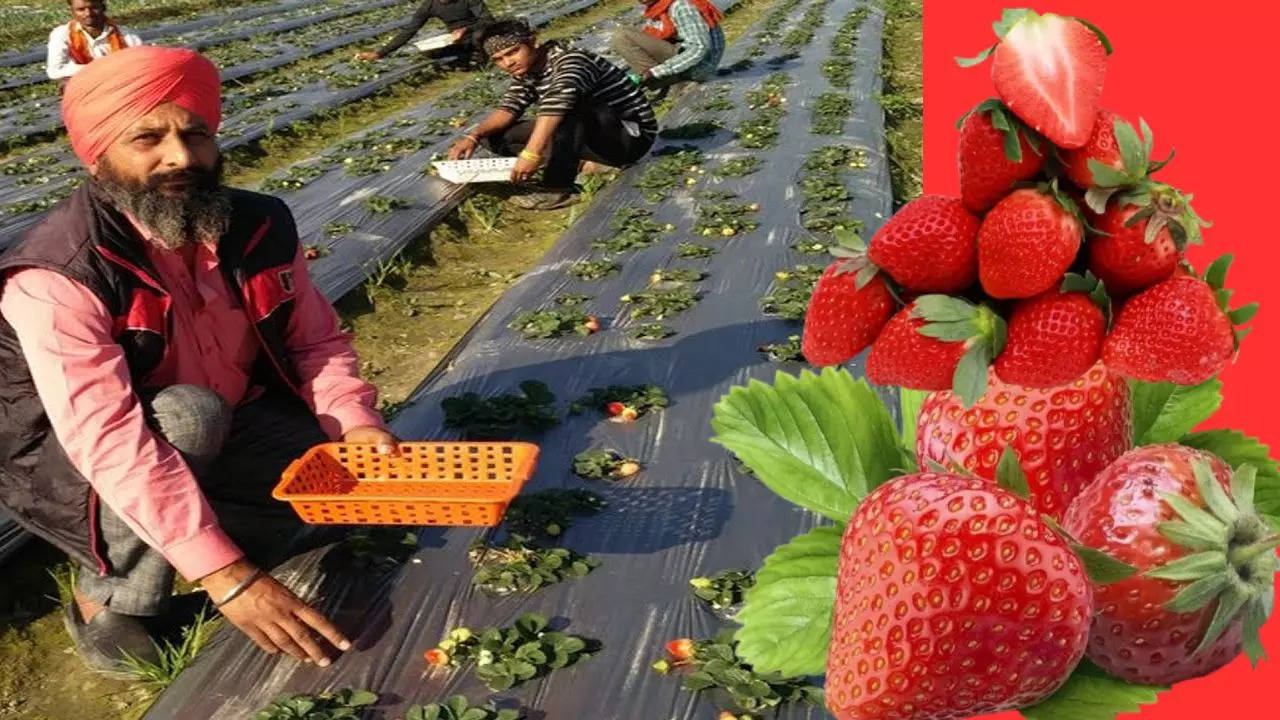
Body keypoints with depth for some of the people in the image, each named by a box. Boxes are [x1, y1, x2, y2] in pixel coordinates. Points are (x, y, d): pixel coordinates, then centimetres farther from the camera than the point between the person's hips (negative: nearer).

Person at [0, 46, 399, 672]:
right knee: (189, 414, -35)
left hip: (225, 432, 5)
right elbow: (116, 446, -38)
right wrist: (230, 579, -44)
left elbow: (316, 341, -3)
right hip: (71, 462, -5)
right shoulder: (56, 278, -31)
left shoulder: (261, 227, -13)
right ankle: (110, 603, -14)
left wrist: (357, 425, -25)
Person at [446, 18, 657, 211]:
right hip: (597, 137, 9)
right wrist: (474, 136, -20)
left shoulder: (570, 60, -23)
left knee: (566, 106, -39)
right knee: (498, 134, 1)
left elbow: (556, 103, -41)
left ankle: (557, 188, -30)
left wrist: (531, 154, -52)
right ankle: (577, 163, -5)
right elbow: (508, 108, -1)